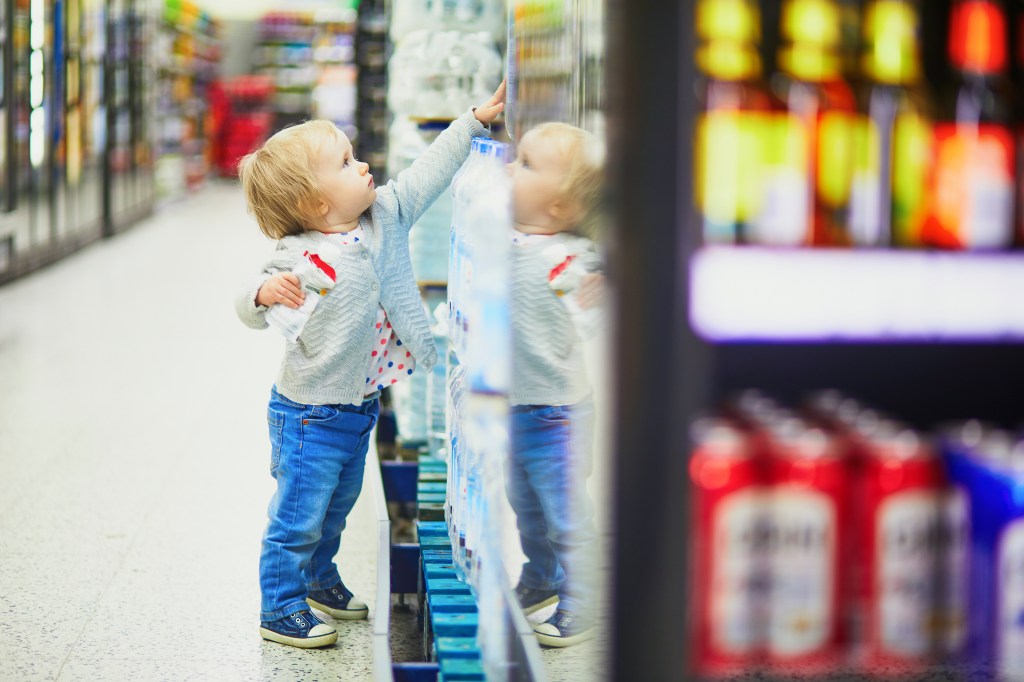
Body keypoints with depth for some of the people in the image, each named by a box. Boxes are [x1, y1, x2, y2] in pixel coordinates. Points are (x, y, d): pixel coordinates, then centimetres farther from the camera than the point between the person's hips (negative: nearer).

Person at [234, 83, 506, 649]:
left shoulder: (386, 216, -3)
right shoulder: (299, 257, -23)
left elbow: (429, 172, 6)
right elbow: (250, 309, -26)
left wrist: (477, 118, 8)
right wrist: (266, 293, -49)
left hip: (359, 407, 8)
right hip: (309, 414, -7)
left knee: (337, 505, 24)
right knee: (299, 515, 3)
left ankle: (319, 580, 45)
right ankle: (281, 608, 18)